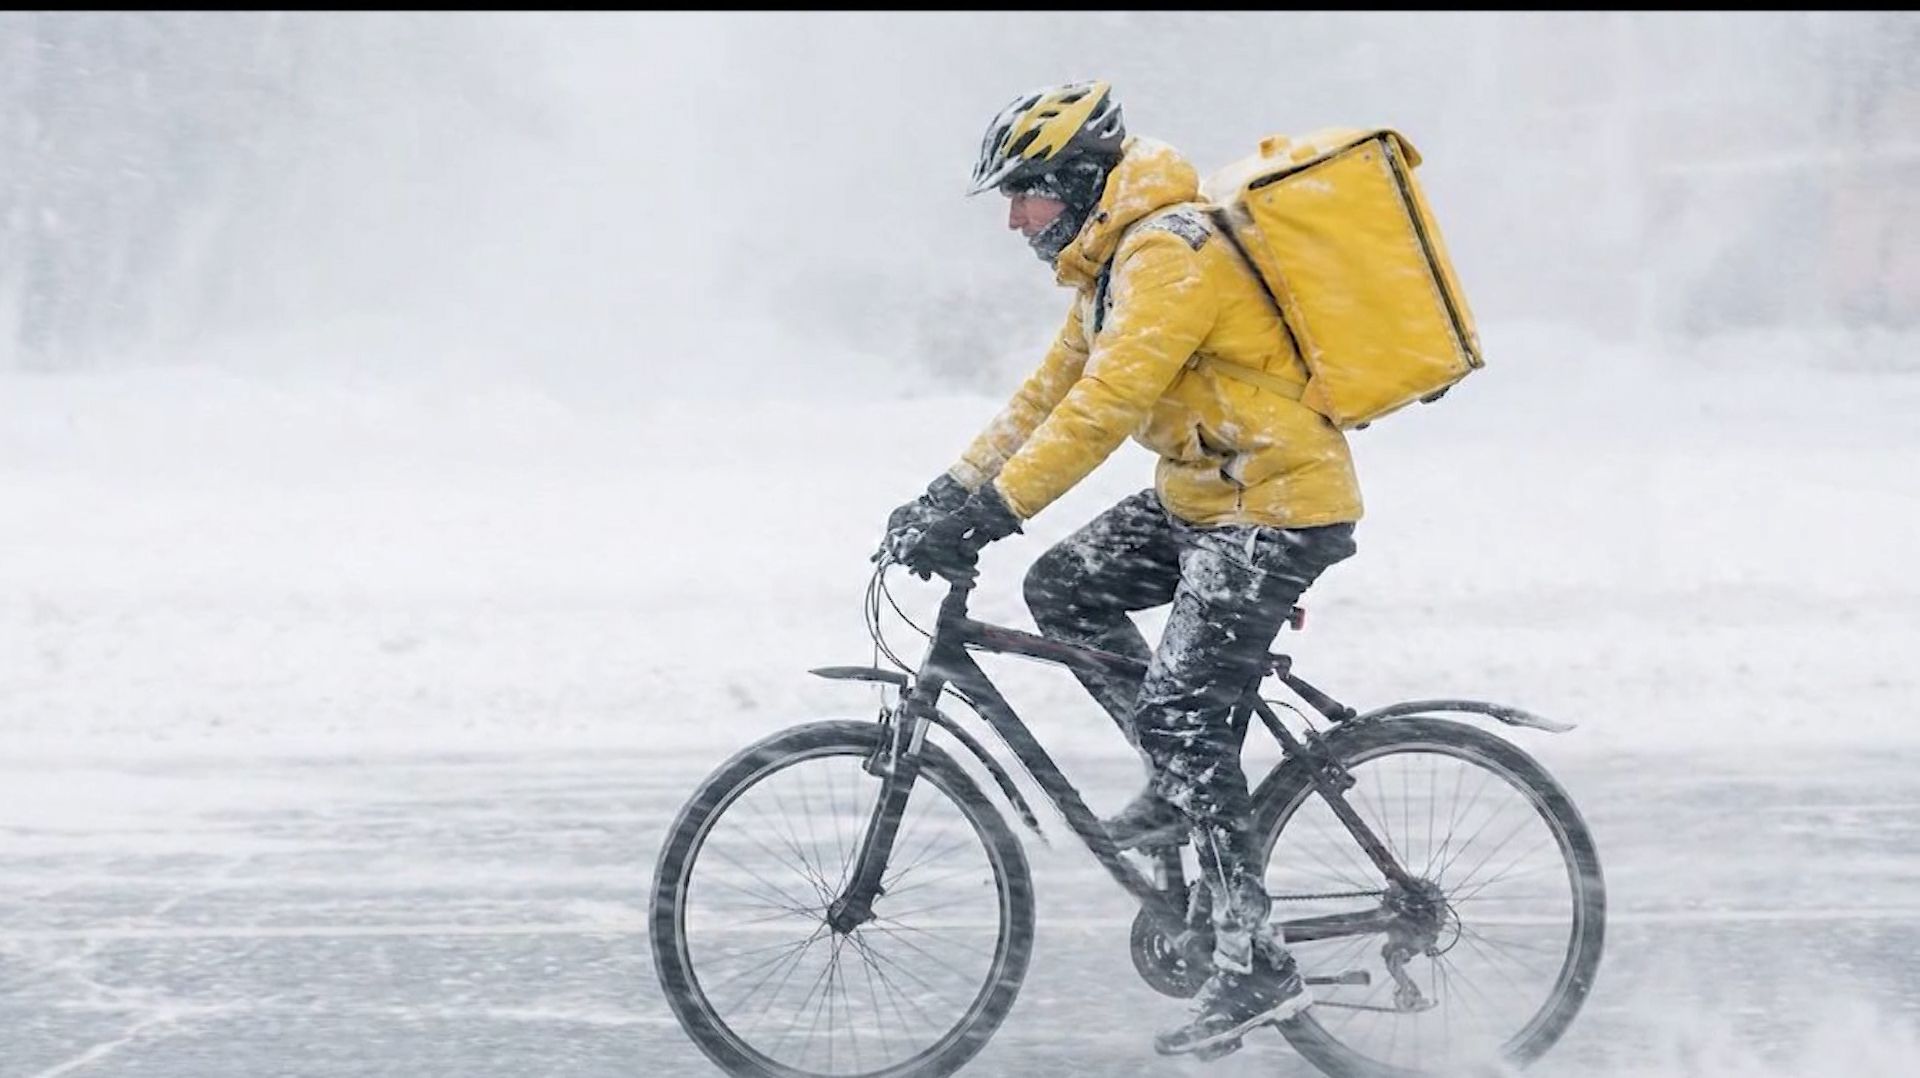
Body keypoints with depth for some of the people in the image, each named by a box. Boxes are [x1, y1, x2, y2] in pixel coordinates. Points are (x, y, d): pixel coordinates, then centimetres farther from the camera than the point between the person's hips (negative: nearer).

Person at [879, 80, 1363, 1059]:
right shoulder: (1115, 258, 11)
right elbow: (1051, 389, 16)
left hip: (1278, 508, -10)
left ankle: (1256, 966, -14)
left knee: (1179, 710, -16)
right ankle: (1183, 784, 13)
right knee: (1061, 588, 5)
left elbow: (1107, 405, -29)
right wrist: (951, 492, 9)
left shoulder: (1171, 253, -21)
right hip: (1199, 497, 10)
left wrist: (991, 512, -31)